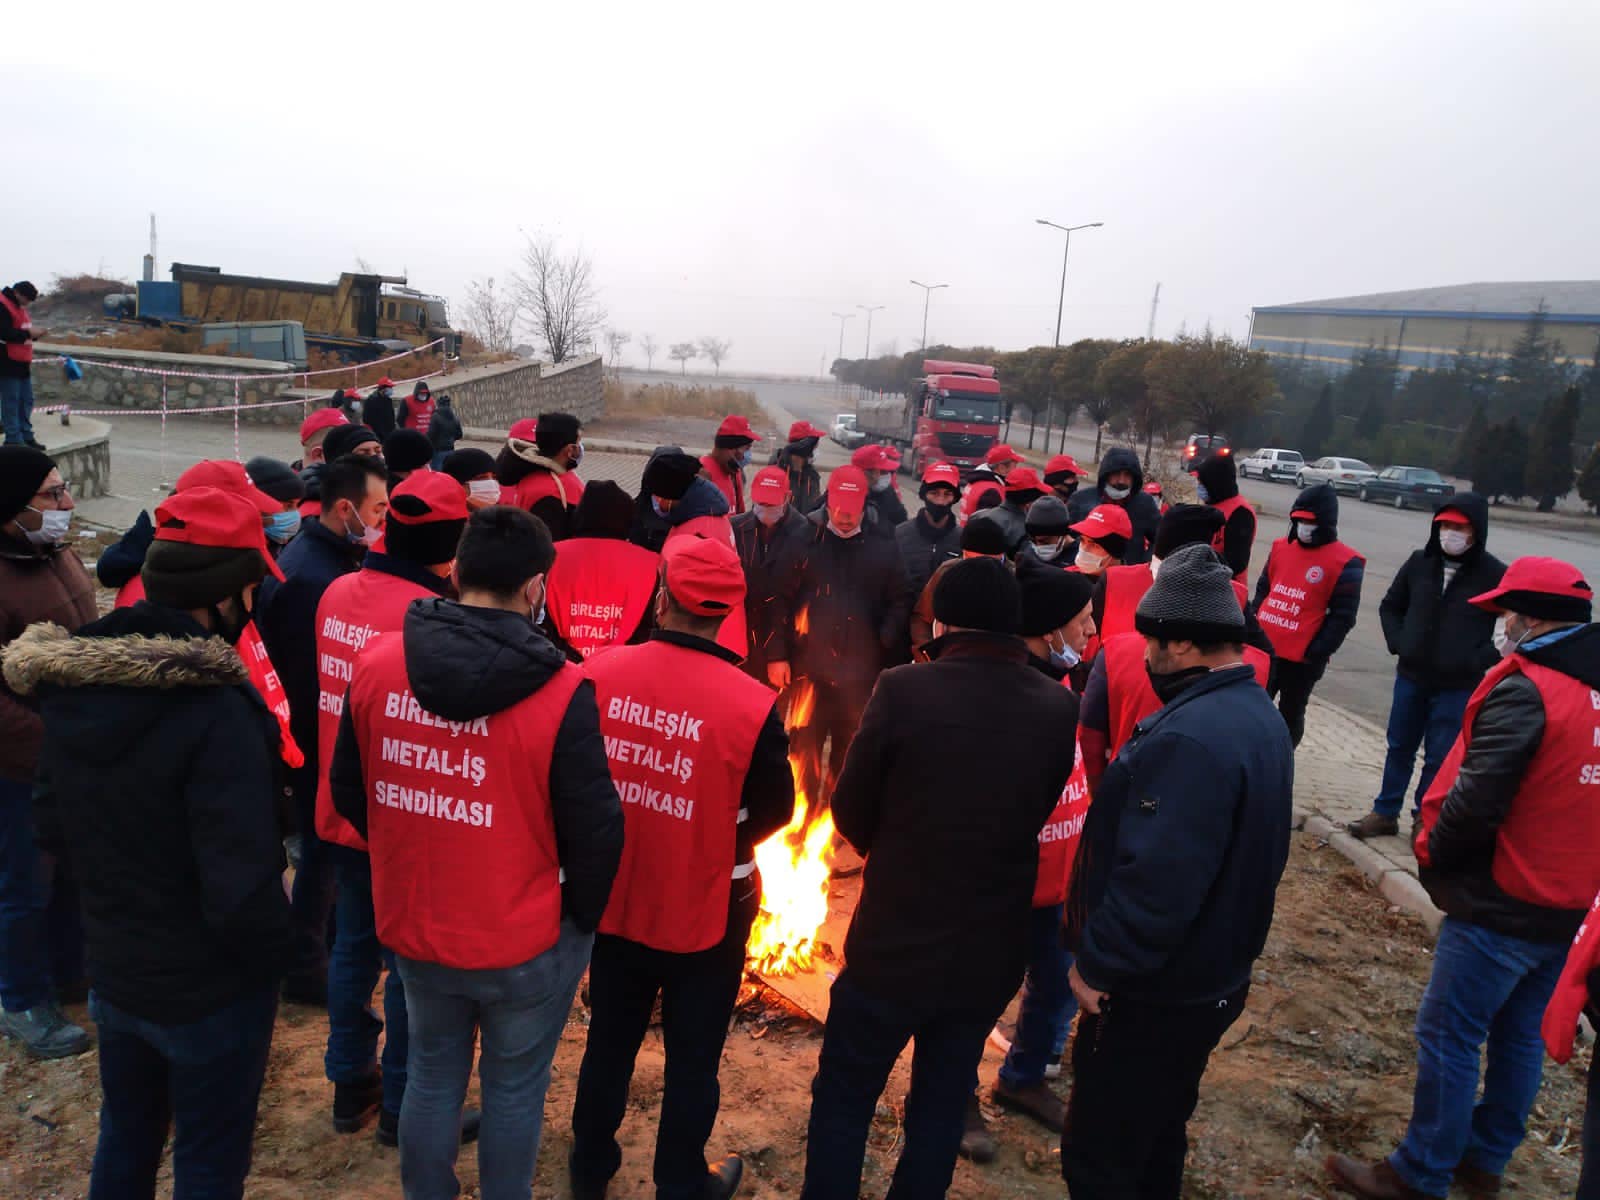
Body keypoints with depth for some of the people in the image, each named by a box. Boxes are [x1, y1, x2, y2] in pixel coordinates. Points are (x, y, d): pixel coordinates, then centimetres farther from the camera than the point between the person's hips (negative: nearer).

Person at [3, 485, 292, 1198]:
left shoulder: (69, 685, -7)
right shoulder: (216, 710, -31)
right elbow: (241, 883, -30)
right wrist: (269, 959, -12)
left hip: (111, 970, 7)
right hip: (208, 991, -6)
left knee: (125, 1137, 28)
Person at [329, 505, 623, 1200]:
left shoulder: (375, 664, -11)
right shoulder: (560, 693, -24)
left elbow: (348, 791, 2)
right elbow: (594, 829, -18)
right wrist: (579, 919, 0)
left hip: (409, 928, 4)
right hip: (523, 943, -4)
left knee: (432, 1072, 26)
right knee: (514, 1087, 19)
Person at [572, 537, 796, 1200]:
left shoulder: (598, 674, -15)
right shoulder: (753, 704, -24)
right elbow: (774, 809, -10)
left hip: (614, 901, 3)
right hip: (706, 913, -3)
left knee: (609, 1041, 25)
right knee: (692, 1060, 19)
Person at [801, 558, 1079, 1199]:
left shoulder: (904, 690, -20)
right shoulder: (1058, 706, -9)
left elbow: (851, 810, -9)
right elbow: (1040, 812, 3)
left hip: (894, 944, -3)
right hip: (992, 953, 4)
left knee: (843, 1098, 18)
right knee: (942, 1105, 23)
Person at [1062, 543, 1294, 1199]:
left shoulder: (1189, 738, -30)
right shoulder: (1258, 714, 4)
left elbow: (1157, 878, -33)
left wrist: (1099, 964, -19)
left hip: (1151, 997, -10)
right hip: (1216, 978, 10)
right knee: (1158, 1138, 27)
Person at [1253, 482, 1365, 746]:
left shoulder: (1345, 563, -10)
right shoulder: (1281, 547, 7)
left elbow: (1343, 616, -12)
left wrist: (1316, 652, -16)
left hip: (1301, 659, -5)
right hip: (1263, 648, 5)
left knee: (1290, 715, 11)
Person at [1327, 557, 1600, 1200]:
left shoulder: (1525, 692, -22)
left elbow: (1474, 802, -25)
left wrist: (1430, 850, -8)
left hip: (1501, 907, -9)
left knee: (1447, 1036, 4)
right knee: (1521, 1036, 20)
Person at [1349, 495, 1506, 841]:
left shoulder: (1495, 575, -11)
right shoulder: (1420, 562, 0)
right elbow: (1390, 606, 14)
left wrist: (1480, 659, -14)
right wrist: (1397, 642, 1)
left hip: (1457, 686, -4)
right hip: (1410, 677, 4)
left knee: (1439, 757, 6)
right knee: (1399, 748, 15)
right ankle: (1385, 813, 27)